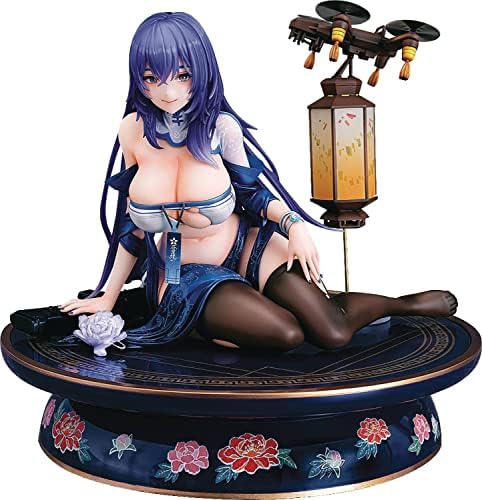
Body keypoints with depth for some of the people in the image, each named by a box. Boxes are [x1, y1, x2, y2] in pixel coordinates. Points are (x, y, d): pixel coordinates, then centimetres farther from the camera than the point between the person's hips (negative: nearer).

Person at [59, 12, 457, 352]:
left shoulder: (220, 126, -14)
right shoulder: (134, 130, -9)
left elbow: (253, 191, 1)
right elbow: (134, 223, 2)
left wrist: (293, 223, -19)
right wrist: (108, 297, 5)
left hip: (246, 248, 0)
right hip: (187, 272, 0)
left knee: (334, 334, -16)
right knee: (288, 334, -29)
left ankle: (402, 304, 13)